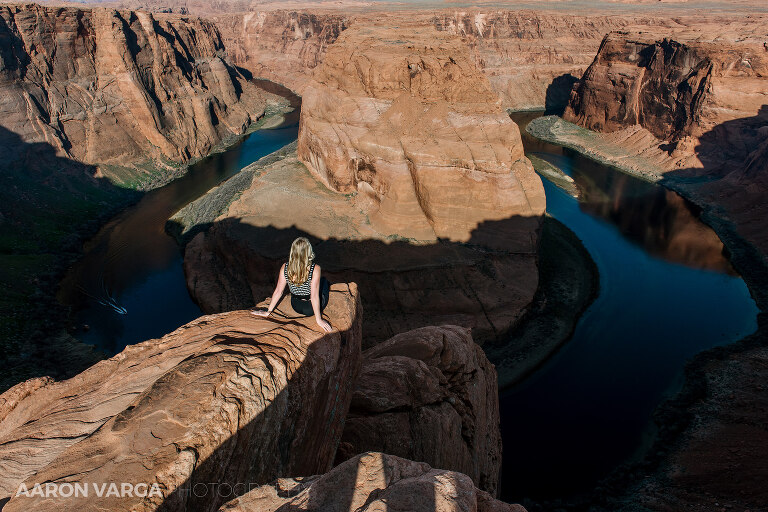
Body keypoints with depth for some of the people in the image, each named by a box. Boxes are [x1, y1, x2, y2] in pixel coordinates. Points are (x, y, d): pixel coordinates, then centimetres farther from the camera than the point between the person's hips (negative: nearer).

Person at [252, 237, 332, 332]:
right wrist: (318, 319, -16)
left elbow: (278, 291, -10)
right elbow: (314, 296, -26)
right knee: (324, 281, 26)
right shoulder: (315, 269, -29)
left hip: (296, 306, 3)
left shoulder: (285, 268, -18)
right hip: (312, 308, -3)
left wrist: (268, 311, 3)